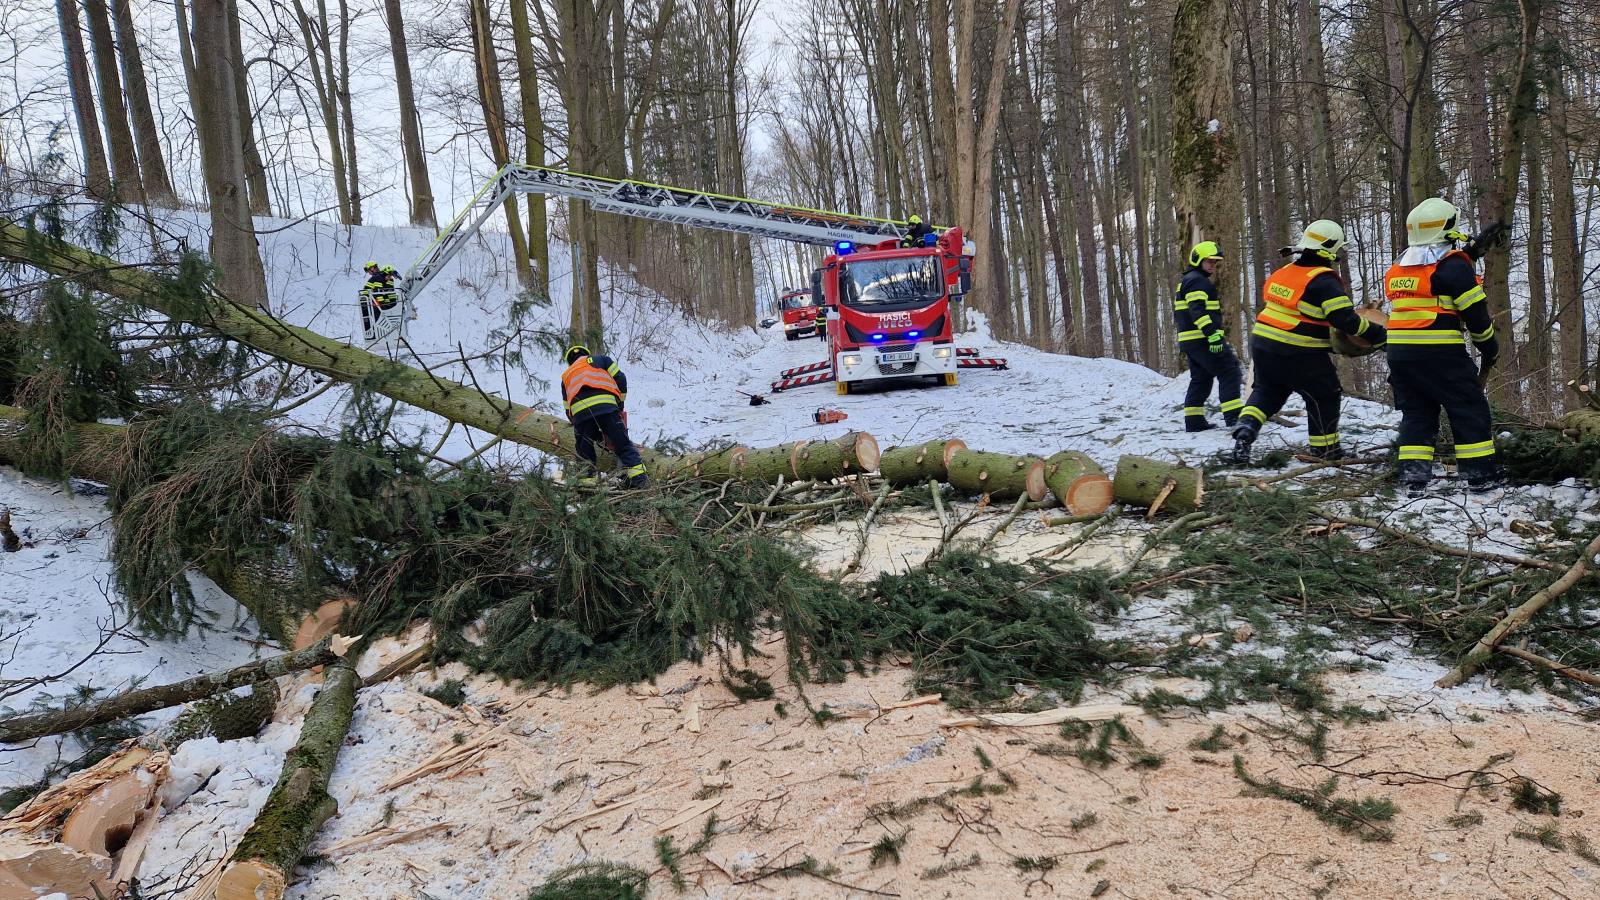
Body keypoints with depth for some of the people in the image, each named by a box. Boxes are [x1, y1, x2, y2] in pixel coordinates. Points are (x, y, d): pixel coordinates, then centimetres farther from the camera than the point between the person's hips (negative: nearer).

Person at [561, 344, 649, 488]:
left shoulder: (566, 377, 36)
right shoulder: (601, 360, 30)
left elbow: (568, 410, 29)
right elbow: (620, 379, 16)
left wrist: (577, 424, 36)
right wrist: (620, 404, 25)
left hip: (579, 412, 2)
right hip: (606, 405, -2)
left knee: (585, 451, 16)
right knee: (623, 444, 3)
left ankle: (589, 479, 5)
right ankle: (636, 473, -11)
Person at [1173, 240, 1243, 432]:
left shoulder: (1187, 280, 23)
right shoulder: (1197, 280, -11)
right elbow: (1198, 310, -23)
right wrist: (1212, 334, -30)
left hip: (1190, 341, 10)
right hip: (1202, 339, -10)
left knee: (1200, 378, 13)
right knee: (1229, 371, -8)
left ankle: (1193, 420, 12)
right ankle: (1233, 415, -13)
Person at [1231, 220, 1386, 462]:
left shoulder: (1283, 272, 7)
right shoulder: (1323, 281, -16)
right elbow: (1346, 319, -20)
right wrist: (1378, 335, -10)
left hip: (1262, 342, 7)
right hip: (1298, 354, -7)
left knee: (1267, 390, 23)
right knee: (1324, 396, 13)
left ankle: (1246, 428, -1)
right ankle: (1324, 448, 24)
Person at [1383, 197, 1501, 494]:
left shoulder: (1397, 268, 13)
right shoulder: (1453, 264, -8)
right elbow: (1475, 312, -7)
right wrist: (1490, 347, 5)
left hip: (1399, 350, 6)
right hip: (1440, 352, -6)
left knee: (1416, 413, 12)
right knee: (1470, 410, 5)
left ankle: (1413, 477, 6)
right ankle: (1481, 473, 7)